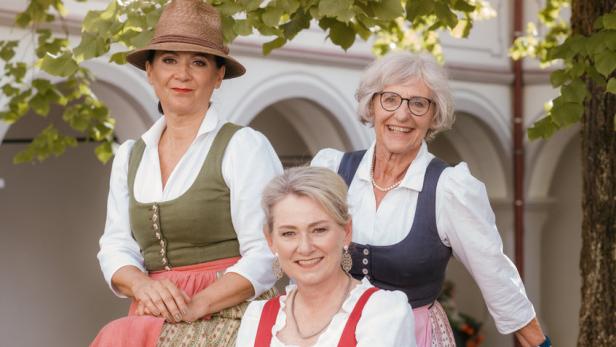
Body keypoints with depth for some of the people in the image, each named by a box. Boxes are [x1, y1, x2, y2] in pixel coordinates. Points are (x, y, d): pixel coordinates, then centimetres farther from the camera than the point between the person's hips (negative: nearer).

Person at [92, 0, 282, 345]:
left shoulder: (245, 146, -4)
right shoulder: (130, 156, 14)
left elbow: (266, 254, -10)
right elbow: (116, 246, 10)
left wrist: (197, 305, -20)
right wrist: (141, 284, -11)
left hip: (225, 317, -4)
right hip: (157, 316, 4)